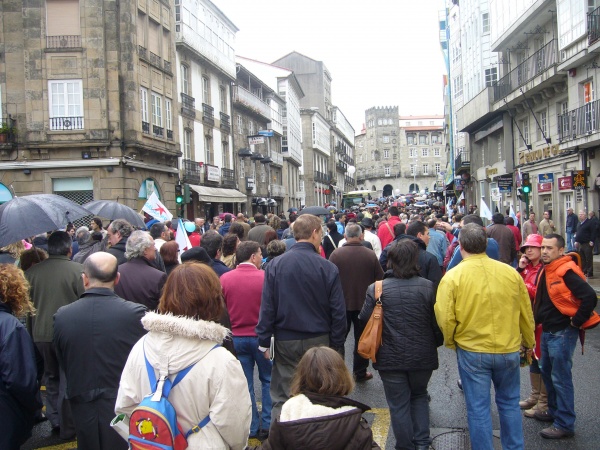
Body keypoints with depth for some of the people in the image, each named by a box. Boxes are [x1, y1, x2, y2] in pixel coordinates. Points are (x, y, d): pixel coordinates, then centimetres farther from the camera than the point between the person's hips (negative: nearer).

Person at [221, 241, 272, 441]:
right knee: (268, 380, 14)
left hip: (236, 337, 2)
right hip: (261, 336, -2)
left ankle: (252, 429, 17)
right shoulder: (265, 277, -15)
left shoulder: (225, 279, -7)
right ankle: (268, 424, 17)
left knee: (245, 384, 11)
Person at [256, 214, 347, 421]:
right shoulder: (327, 268, -10)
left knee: (282, 398, 9)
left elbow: (267, 308, -6)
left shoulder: (275, 265, -7)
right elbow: (338, 312, -7)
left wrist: (264, 341, 2)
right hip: (319, 341, 0)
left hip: (285, 342, 0)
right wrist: (337, 344, 4)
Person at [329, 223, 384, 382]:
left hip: (341, 304, 0)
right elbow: (380, 279, -3)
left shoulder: (336, 254, -13)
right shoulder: (371, 255, -10)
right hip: (364, 303, 1)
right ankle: (360, 372, 21)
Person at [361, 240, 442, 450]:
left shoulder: (376, 288, -12)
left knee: (399, 404, 12)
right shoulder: (427, 287, -10)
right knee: (419, 396, 24)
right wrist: (435, 344, 14)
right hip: (422, 356, 2)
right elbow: (437, 322, -4)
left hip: (390, 358, -2)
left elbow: (364, 320, -7)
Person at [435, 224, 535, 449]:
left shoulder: (453, 276, -13)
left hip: (472, 351, -3)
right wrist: (528, 343, 20)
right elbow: (526, 313, 4)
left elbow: (444, 318, -14)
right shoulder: (510, 272, -5)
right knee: (509, 403, 20)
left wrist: (451, 342, 6)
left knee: (478, 408, 10)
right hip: (509, 350, 3)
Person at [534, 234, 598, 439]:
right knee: (547, 372, 19)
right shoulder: (545, 271, 9)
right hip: (548, 330, 9)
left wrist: (576, 321, -19)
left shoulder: (566, 272, -19)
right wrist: (537, 319, 11)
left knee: (561, 378, -2)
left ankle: (565, 424, 8)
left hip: (562, 332, -9)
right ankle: (554, 412, 35)